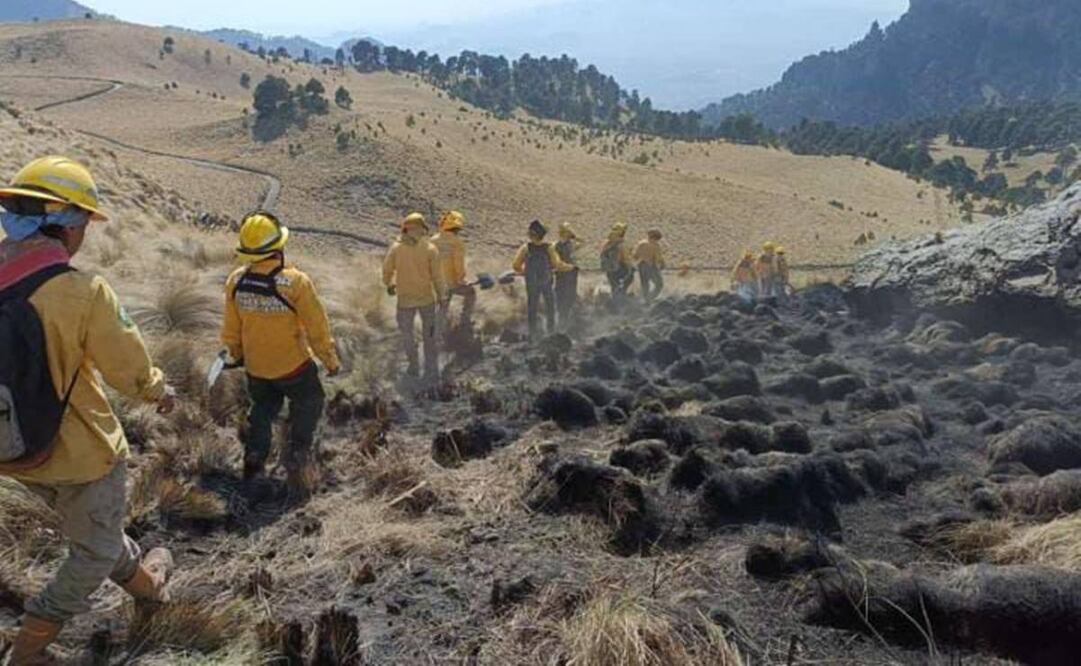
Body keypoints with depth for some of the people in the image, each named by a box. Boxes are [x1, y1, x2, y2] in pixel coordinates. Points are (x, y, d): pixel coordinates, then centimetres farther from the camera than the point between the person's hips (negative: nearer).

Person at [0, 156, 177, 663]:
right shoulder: (82, 293, -28)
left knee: (87, 529, 29)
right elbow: (131, 371, -16)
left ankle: (144, 584, 51)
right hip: (81, 453, -7)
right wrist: (161, 392, 6)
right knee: (95, 553, 19)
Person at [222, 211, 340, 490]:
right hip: (294, 366, -4)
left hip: (256, 367, 4)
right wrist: (331, 360, -3)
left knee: (262, 410, 25)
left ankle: (254, 461, 27)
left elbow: (231, 329, 2)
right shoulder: (295, 282, -25)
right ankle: (297, 454, 10)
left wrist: (235, 353, 21)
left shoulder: (236, 281, -11)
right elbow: (317, 328, -17)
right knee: (308, 405, 19)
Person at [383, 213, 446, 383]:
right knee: (429, 336, 13)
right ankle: (432, 374, 15)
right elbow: (437, 275, -9)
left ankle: (414, 368, 30)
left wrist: (389, 285, 20)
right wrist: (442, 296, 4)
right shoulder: (430, 249, -11)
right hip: (427, 298, 0)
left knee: (407, 334, 18)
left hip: (405, 299, 0)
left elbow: (387, 270, -1)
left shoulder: (396, 248, -10)